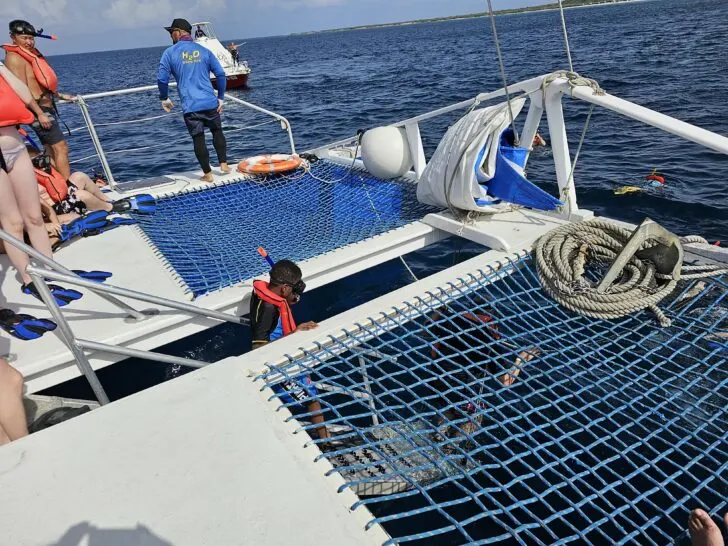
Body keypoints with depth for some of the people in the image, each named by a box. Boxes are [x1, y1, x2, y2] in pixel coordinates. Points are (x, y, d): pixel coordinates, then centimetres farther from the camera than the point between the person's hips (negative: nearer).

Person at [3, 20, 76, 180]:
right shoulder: (14, 58, -12)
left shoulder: (30, 54, 17)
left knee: (52, 151, 10)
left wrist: (60, 95, 29)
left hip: (47, 108, 10)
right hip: (40, 110, -10)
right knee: (61, 148, -13)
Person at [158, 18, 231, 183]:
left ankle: (208, 174, 11)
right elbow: (220, 74, 4)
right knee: (217, 131, 20)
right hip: (210, 103, 2)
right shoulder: (204, 51, 9)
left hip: (190, 106, -2)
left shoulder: (170, 53, 3)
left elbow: (162, 79, -2)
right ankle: (223, 164, 15)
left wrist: (164, 98, 13)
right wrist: (220, 97, 11)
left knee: (198, 139, 5)